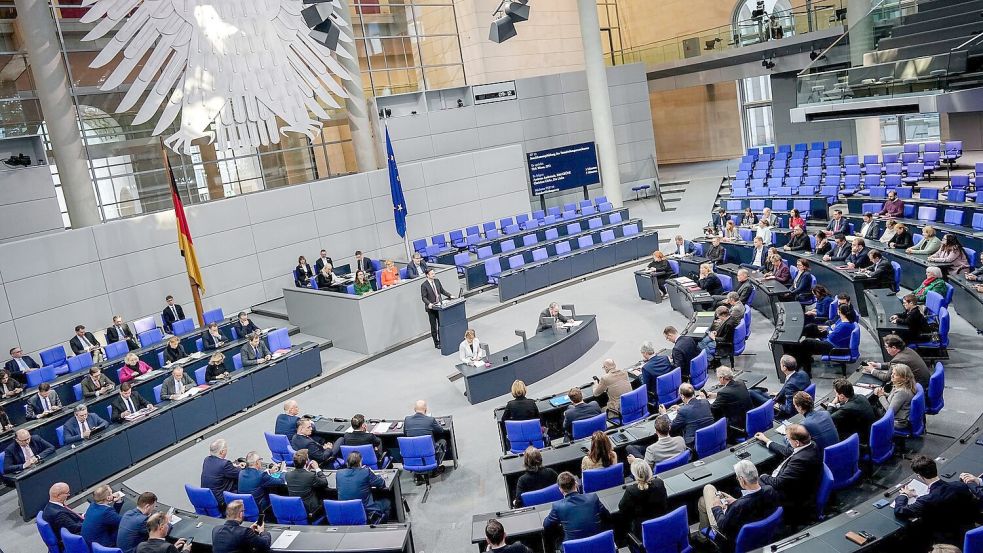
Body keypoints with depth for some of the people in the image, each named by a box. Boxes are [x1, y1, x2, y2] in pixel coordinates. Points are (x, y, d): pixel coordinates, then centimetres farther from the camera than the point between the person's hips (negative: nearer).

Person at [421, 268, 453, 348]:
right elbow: (424, 297, -12)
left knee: (441, 324, 9)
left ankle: (441, 341, 21)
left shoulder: (437, 281, 4)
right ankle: (436, 343, 13)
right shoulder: (424, 285, -12)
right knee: (433, 326, 4)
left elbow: (442, 290, 14)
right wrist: (429, 303, -27)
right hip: (431, 308, -5)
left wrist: (450, 295, 5)